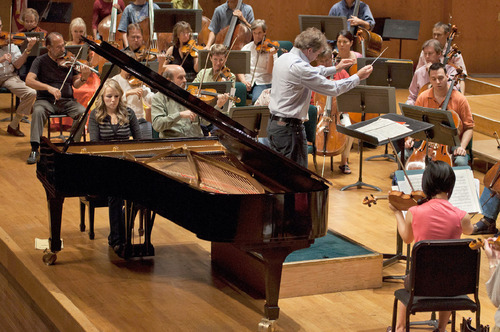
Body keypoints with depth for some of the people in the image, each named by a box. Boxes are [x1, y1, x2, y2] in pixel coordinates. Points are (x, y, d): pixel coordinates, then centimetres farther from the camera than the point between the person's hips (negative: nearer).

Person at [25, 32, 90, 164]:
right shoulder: (41, 61, -1)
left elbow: (75, 84, 5)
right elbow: (29, 81, -13)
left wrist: (83, 78, -18)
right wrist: (49, 88, -27)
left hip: (67, 101, 2)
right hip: (46, 100, -2)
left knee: (82, 111, -26)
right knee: (38, 111, -33)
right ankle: (35, 149, -29)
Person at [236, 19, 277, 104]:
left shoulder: (270, 48, 5)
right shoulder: (246, 48, 15)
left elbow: (270, 71, -6)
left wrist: (271, 55, -21)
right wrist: (243, 81, -11)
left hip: (263, 82, -3)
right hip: (247, 82, 3)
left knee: (256, 99, -34)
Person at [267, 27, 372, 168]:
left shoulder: (284, 58, 8)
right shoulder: (300, 67, -22)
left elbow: (312, 74, 27)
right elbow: (332, 88, -17)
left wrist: (335, 68, 31)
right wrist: (358, 77, -5)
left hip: (274, 123, 10)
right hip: (290, 128, -10)